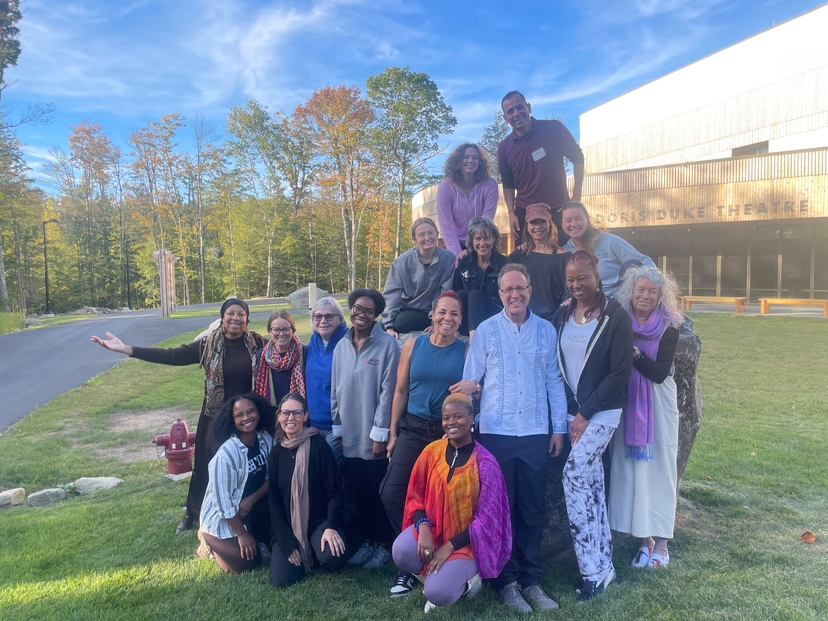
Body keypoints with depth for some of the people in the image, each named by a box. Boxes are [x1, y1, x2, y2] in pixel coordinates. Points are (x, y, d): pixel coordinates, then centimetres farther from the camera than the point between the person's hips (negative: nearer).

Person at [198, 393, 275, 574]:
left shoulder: (267, 440, -10)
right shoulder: (226, 454, -28)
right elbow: (224, 502, -23)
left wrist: (251, 499, -17)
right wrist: (242, 534, -15)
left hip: (252, 508, 5)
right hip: (222, 518, -5)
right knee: (247, 562, -11)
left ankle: (257, 538, 13)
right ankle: (211, 541, 13)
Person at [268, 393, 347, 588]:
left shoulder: (318, 444, -9)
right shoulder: (276, 452, 2)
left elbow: (334, 491, -9)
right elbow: (274, 500, 1)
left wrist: (331, 526, -23)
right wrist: (287, 542, -7)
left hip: (319, 520, -3)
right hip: (288, 526, 3)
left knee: (332, 557, -31)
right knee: (281, 580, -14)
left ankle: (315, 548, 6)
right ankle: (299, 552, 18)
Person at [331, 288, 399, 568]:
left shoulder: (387, 345, -10)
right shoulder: (341, 347, 7)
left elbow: (388, 391, -12)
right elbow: (336, 391, 11)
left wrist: (379, 434, -13)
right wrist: (338, 429, 10)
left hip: (375, 438, -5)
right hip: (351, 437, 5)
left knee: (379, 492, 7)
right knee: (361, 492, 15)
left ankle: (384, 545, 24)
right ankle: (367, 541, 31)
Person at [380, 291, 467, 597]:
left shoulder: (466, 351, -2)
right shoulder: (413, 345, 2)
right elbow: (400, 391, 5)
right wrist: (392, 432, 4)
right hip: (413, 429, 2)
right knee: (391, 493, -6)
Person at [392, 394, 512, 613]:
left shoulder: (485, 463, -13)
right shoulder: (432, 451, -4)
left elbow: (486, 519, -12)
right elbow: (415, 496, 1)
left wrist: (449, 547, -17)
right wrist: (423, 526, -19)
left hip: (466, 541, -3)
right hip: (432, 529, 4)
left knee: (437, 593, -26)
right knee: (402, 552, -29)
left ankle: (464, 579, 9)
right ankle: (438, 574, 4)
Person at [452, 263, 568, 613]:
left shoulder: (546, 330, 7)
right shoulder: (486, 330, 2)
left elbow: (554, 382, 9)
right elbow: (470, 380, 4)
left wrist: (559, 428, 7)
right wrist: (469, 387, -16)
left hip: (536, 433, 2)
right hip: (496, 433, -1)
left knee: (533, 509, 8)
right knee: (501, 507, 6)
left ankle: (531, 579, 23)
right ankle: (507, 580, 21)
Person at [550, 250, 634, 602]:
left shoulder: (616, 317, -10)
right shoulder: (562, 315, 6)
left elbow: (620, 373, -13)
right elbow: (555, 366, 9)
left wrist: (586, 412, -13)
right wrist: (568, 413, 1)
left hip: (602, 412, -5)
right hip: (572, 411, 6)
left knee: (574, 473, -18)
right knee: (591, 482, 10)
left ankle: (593, 569, -4)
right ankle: (602, 564, 22)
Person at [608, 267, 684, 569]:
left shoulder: (668, 329, -4)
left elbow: (660, 373, -13)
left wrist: (633, 351, -21)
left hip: (658, 406, -2)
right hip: (627, 405, 2)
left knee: (658, 468, 4)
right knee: (631, 470, 6)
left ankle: (660, 542, 17)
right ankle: (645, 539, 20)